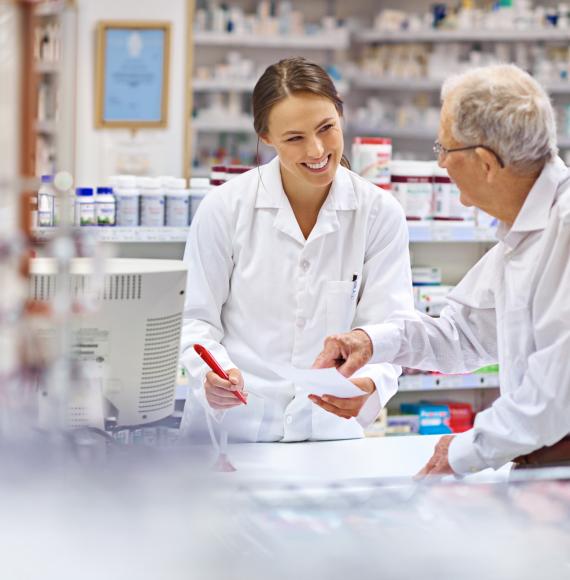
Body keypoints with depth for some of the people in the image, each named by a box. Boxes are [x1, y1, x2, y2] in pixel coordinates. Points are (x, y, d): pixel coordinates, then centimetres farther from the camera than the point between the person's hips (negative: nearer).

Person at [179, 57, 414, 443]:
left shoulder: (381, 214, 2)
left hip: (330, 428, 1)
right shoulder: (224, 207, -1)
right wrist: (214, 373, -16)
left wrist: (369, 384, -21)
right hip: (230, 424, 0)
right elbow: (196, 319, 5)